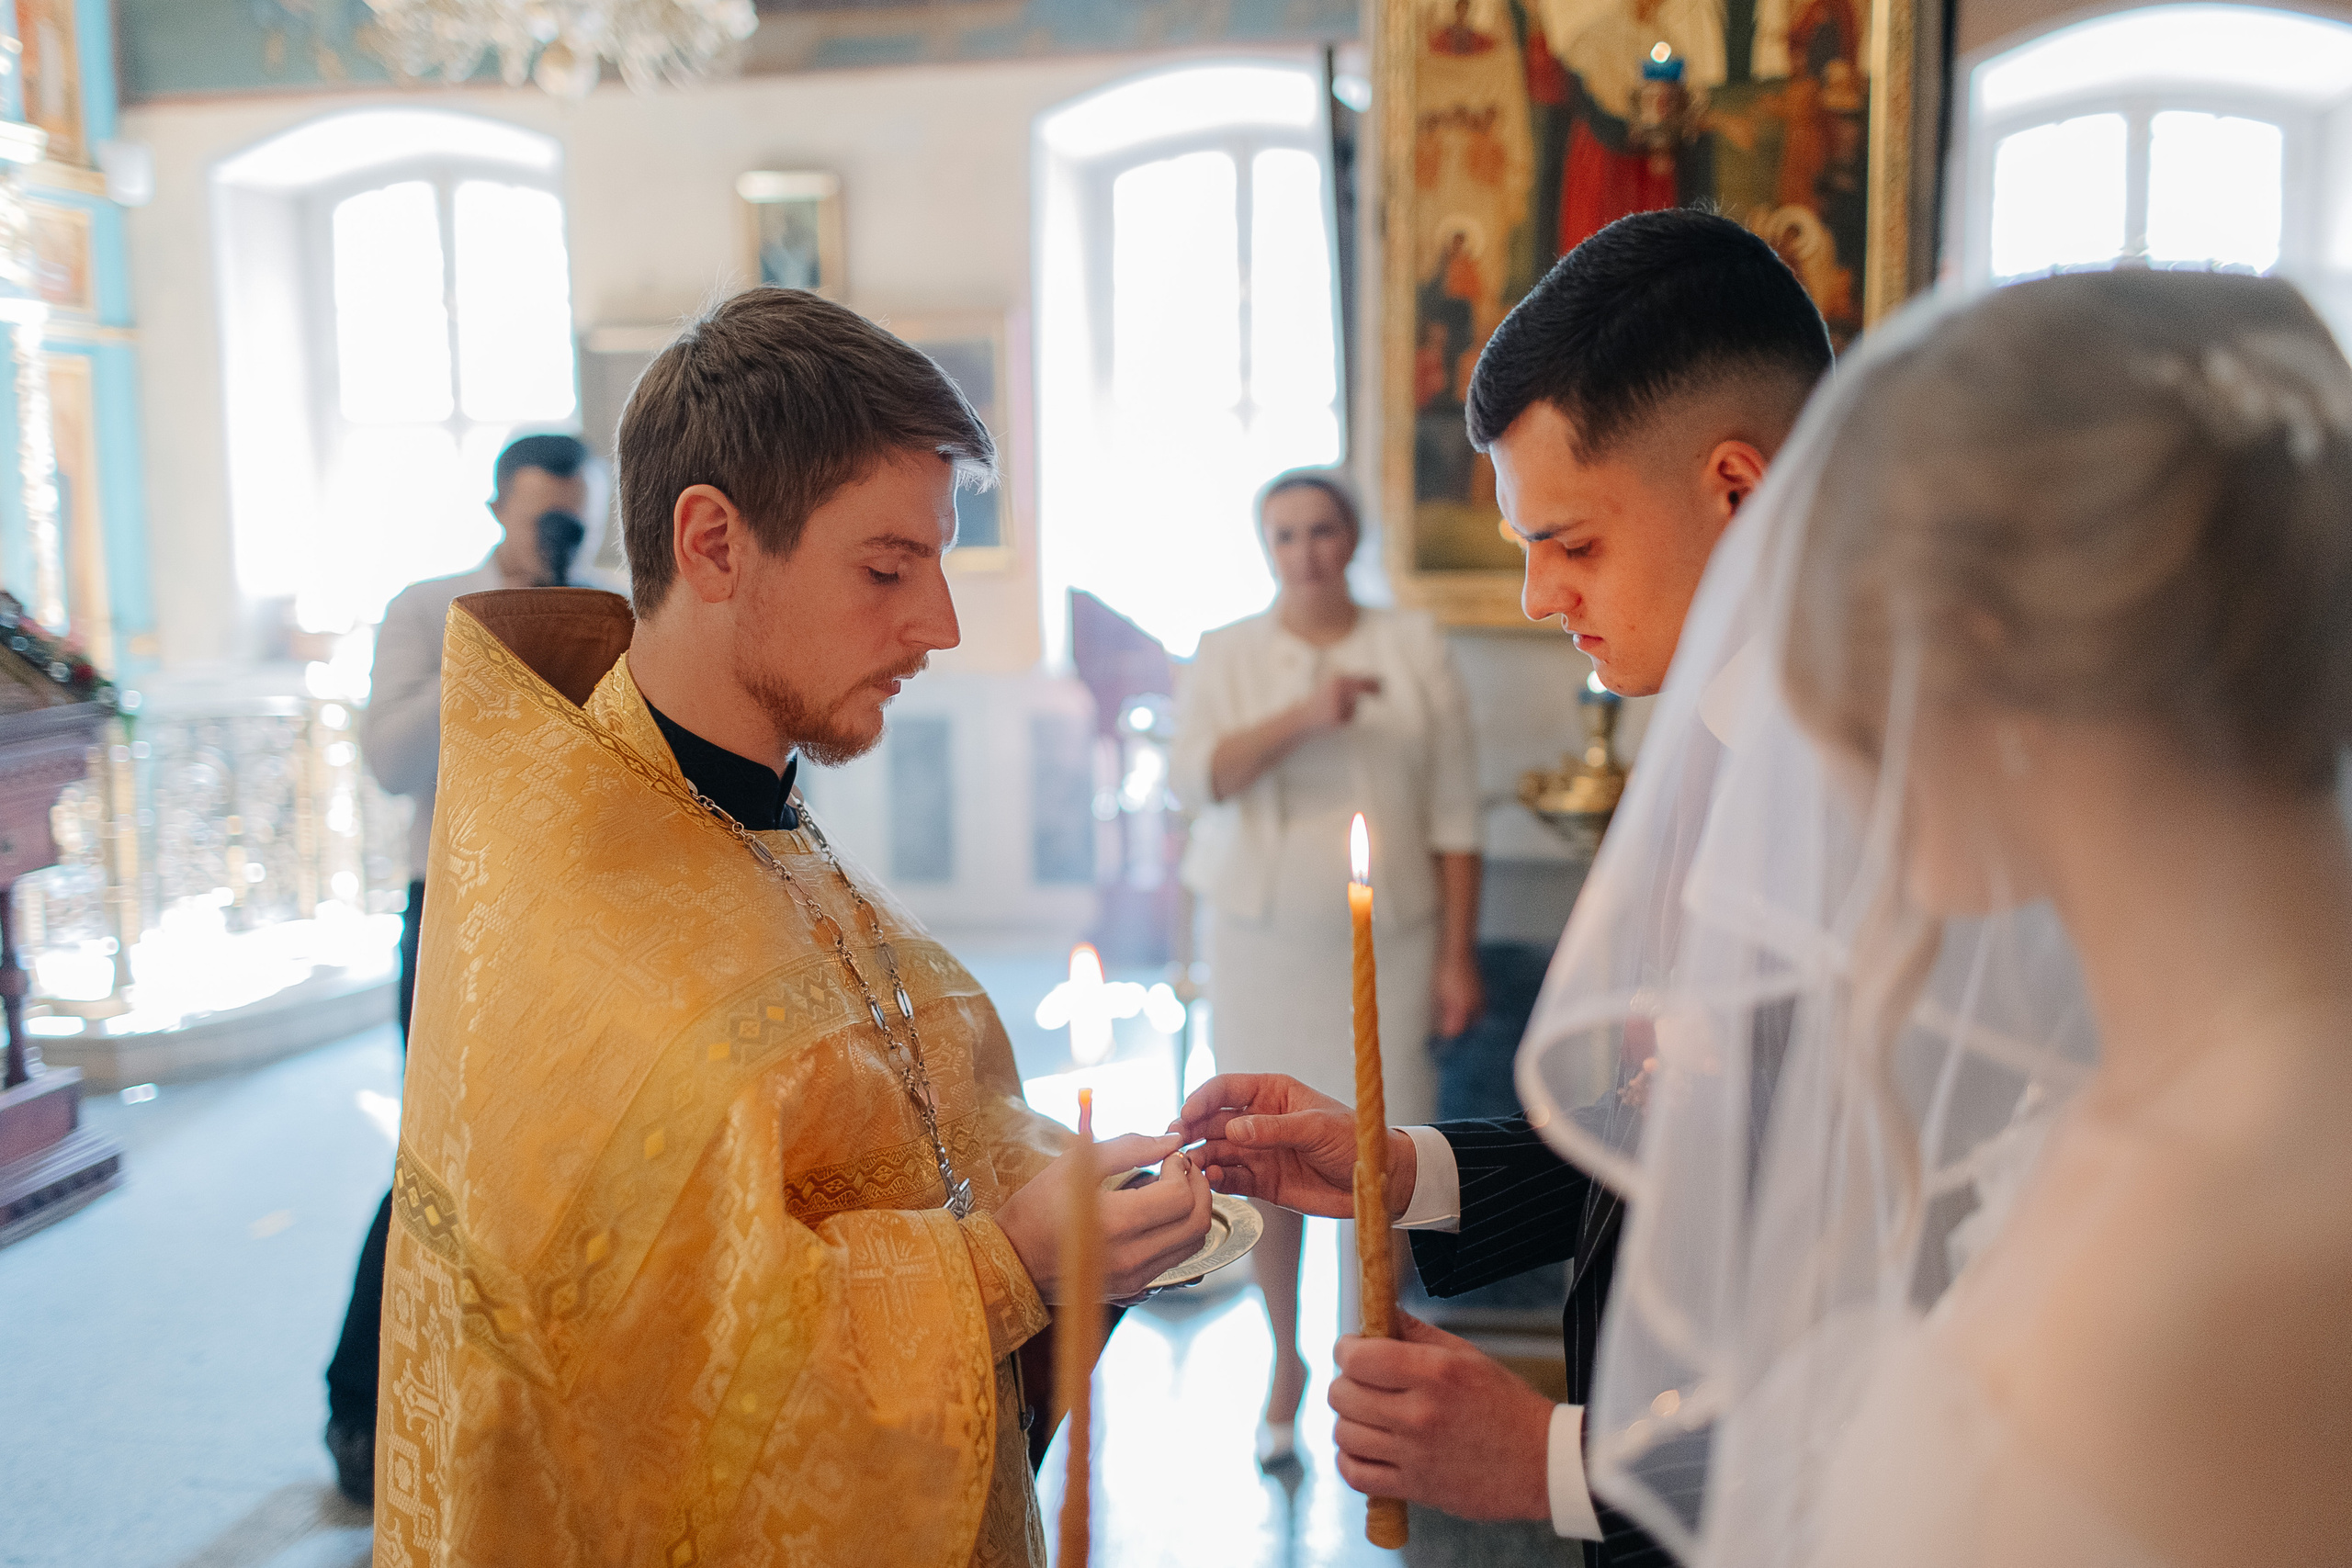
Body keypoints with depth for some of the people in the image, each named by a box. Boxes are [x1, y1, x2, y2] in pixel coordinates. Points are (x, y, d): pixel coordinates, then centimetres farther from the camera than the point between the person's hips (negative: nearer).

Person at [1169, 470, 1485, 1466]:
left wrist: (1458, 954, -3)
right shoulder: (1228, 655, 5)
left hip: (1389, 936, -1)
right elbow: (1193, 775, -12)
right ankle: (1286, 1356, 24)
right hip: (1263, 936, 1)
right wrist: (1302, 716, -25)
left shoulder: (1415, 649, 3)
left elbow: (1453, 813, 2)